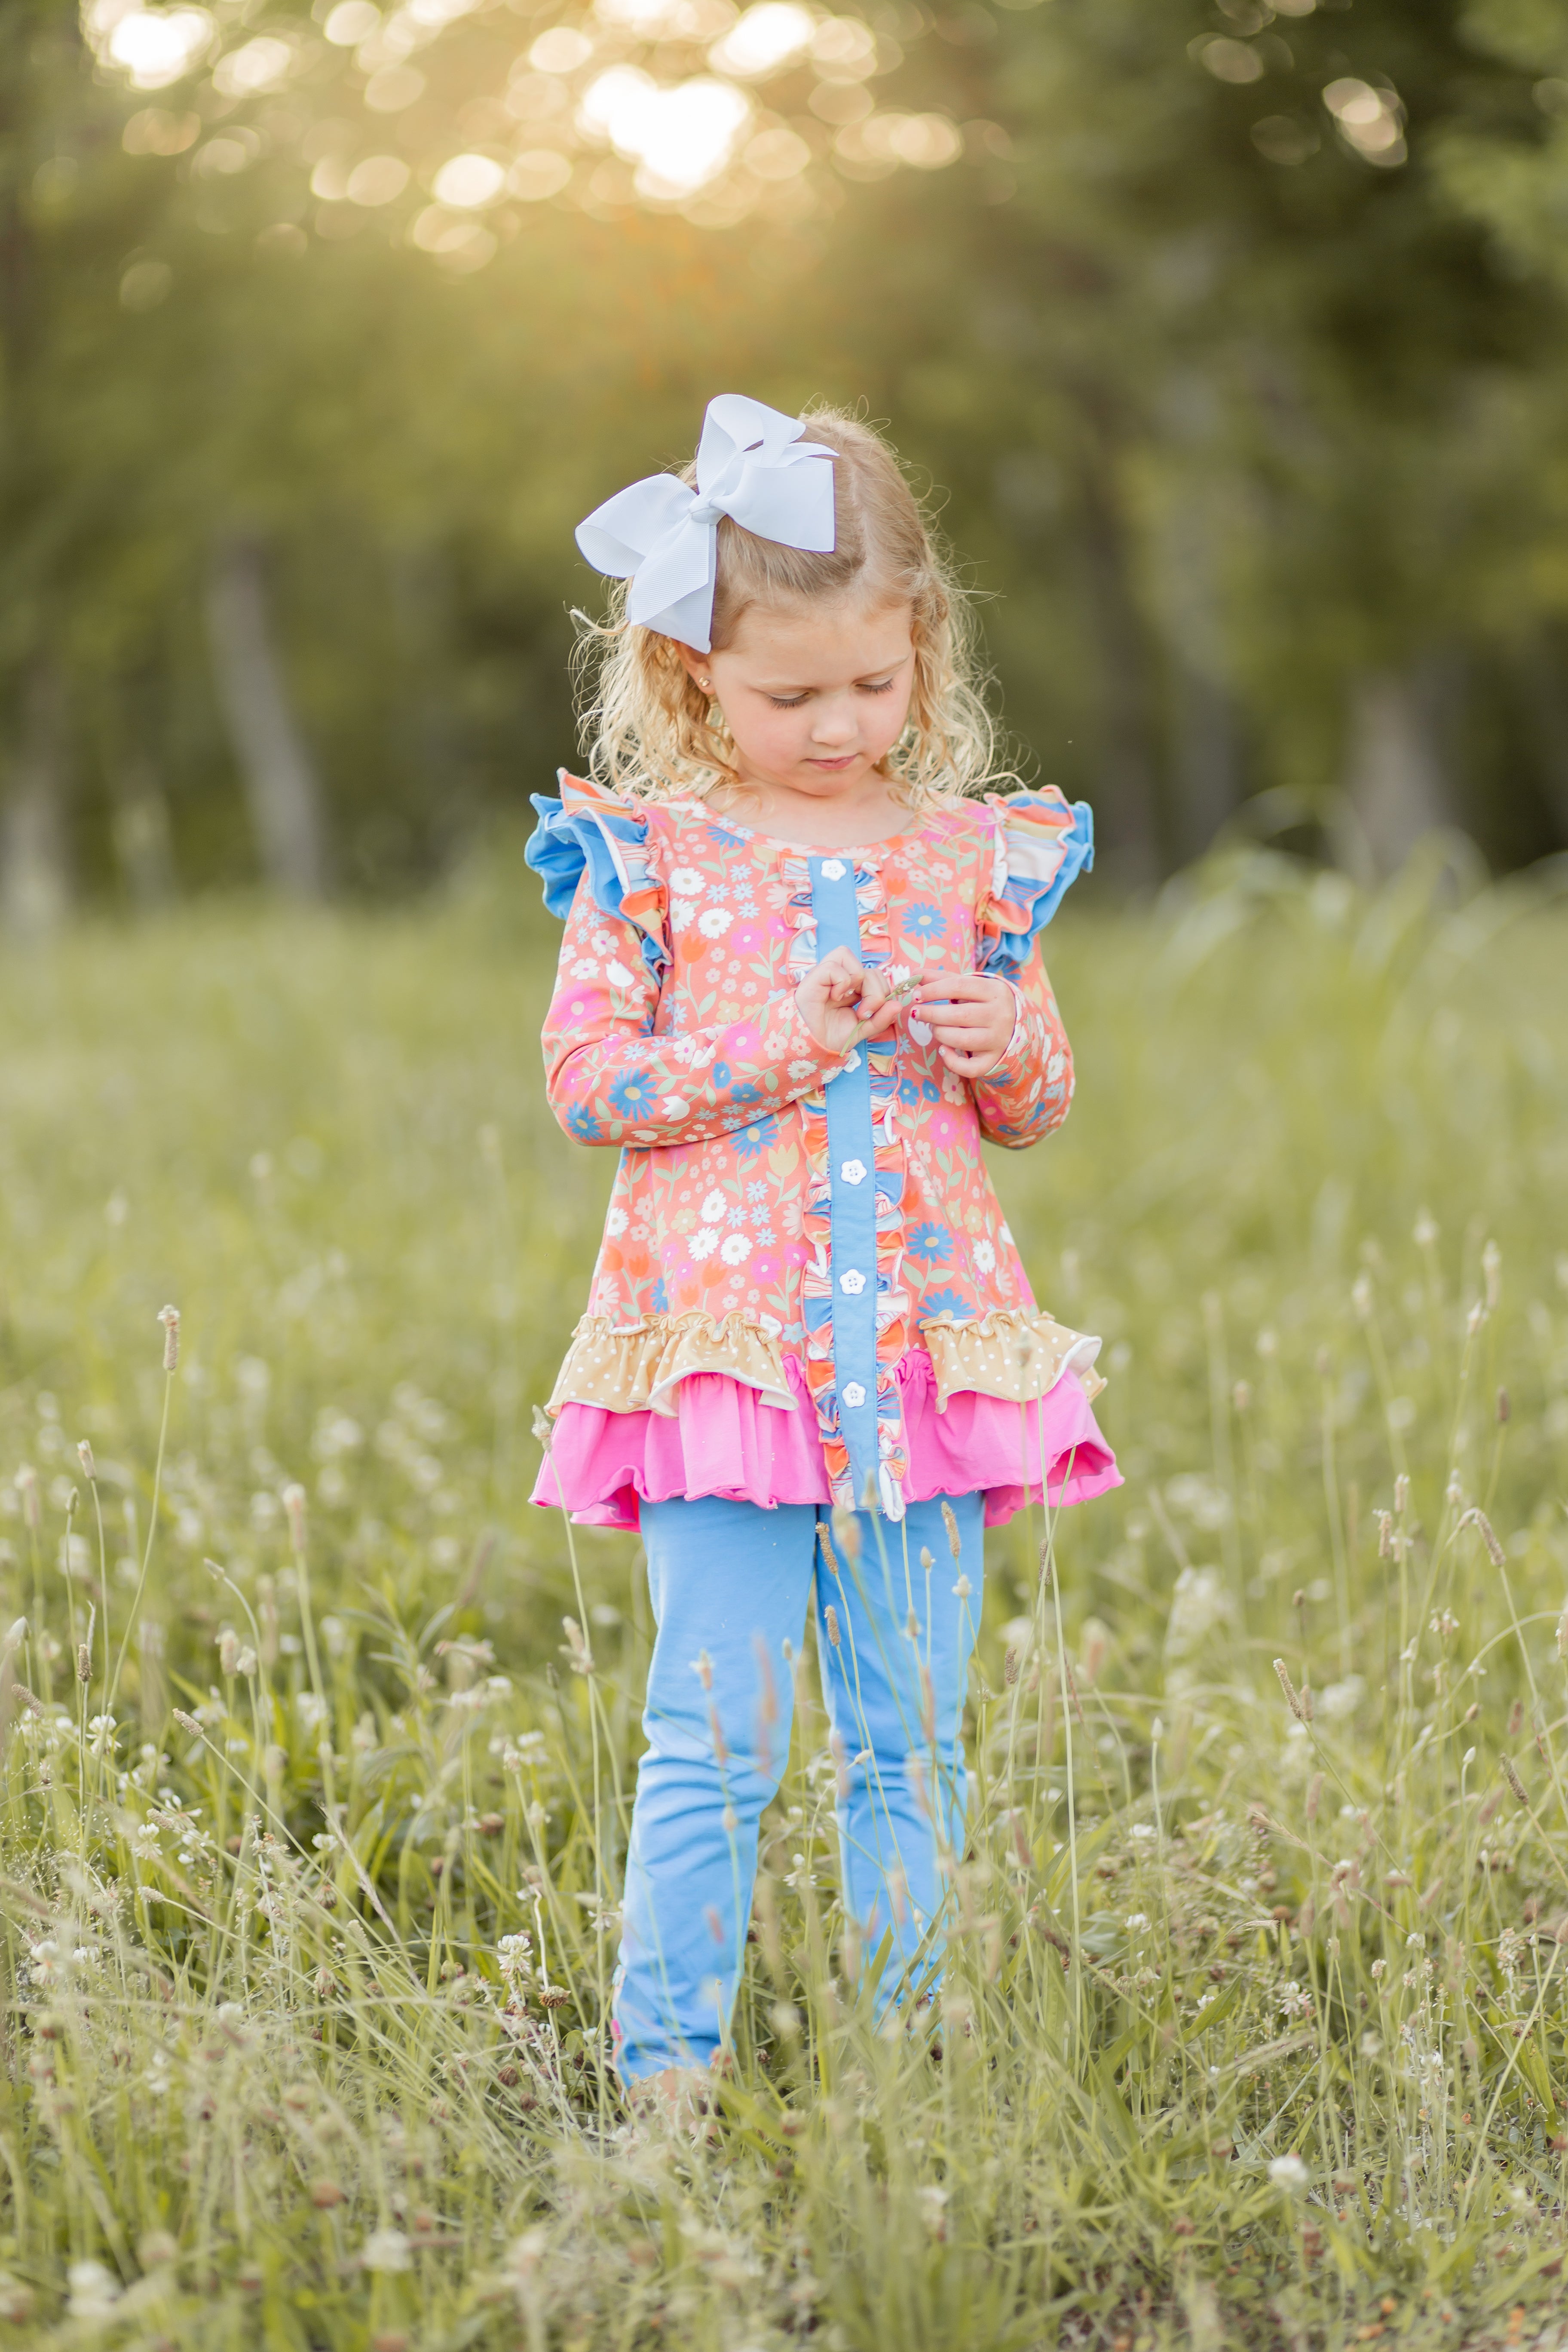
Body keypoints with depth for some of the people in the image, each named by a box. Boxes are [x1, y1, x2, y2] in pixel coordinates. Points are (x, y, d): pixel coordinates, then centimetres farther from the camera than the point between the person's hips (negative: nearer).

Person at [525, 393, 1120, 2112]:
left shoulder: (972, 853, 9)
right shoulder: (646, 855, 0)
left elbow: (1036, 1107, 16)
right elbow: (586, 1082, -6)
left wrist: (1004, 1044, -7)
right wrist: (790, 1038, -15)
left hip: (926, 1345, 3)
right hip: (721, 1345, -3)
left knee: (911, 1736, 7)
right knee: (718, 1736, -5)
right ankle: (665, 2061, 3)